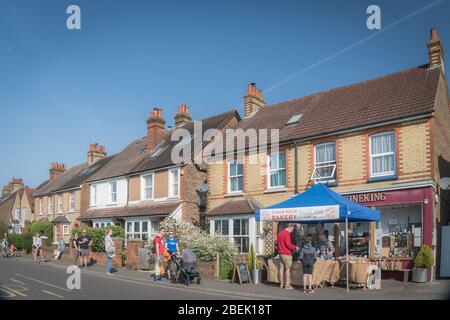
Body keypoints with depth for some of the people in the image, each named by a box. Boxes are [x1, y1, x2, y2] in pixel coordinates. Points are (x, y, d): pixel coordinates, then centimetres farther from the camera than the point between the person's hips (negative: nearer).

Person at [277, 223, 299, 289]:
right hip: (286, 254, -8)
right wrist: (295, 247, -9)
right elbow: (288, 244, -22)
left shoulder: (280, 233, 14)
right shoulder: (287, 233, -15)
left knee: (281, 268, 9)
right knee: (287, 268, -3)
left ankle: (281, 284, 13)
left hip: (280, 253, 8)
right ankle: (287, 285, -2)